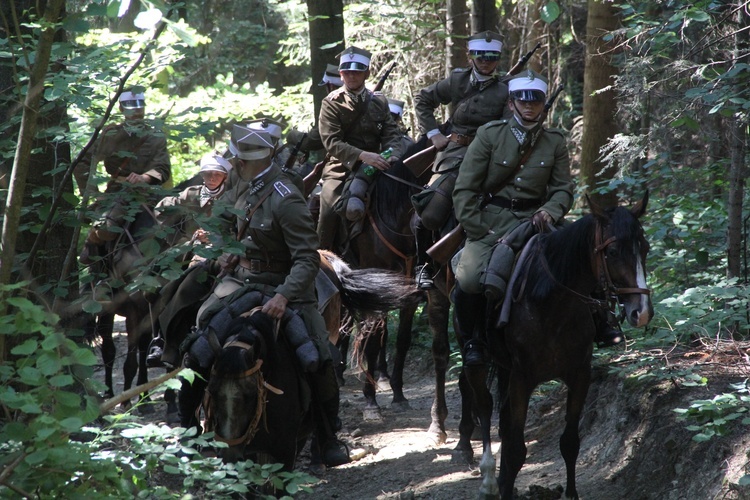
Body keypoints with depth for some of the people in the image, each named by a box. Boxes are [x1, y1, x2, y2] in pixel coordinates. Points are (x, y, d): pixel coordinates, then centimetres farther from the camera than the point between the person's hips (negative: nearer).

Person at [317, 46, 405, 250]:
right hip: (341, 166, -4)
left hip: (373, 164, 4)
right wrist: (362, 155, -29)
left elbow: (392, 134, 6)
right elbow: (331, 142, -13)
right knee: (330, 208, -25)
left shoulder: (379, 101, 12)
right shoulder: (331, 103, -1)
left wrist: (393, 155, -19)